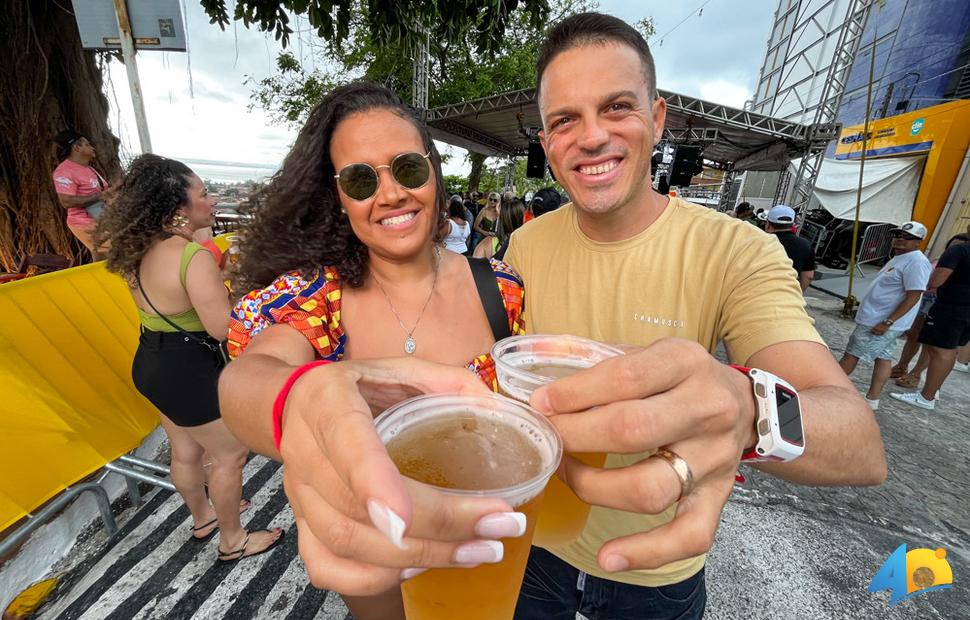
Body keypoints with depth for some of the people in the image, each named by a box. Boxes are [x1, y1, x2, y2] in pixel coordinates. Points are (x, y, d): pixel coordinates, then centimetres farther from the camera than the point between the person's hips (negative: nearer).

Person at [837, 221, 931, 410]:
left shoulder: (916, 262, -17)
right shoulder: (899, 258, 14)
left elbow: (913, 297, -21)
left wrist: (887, 322, -25)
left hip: (880, 321, -10)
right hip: (878, 318, 10)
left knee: (851, 354, -3)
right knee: (883, 357, 12)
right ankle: (871, 400, 18)